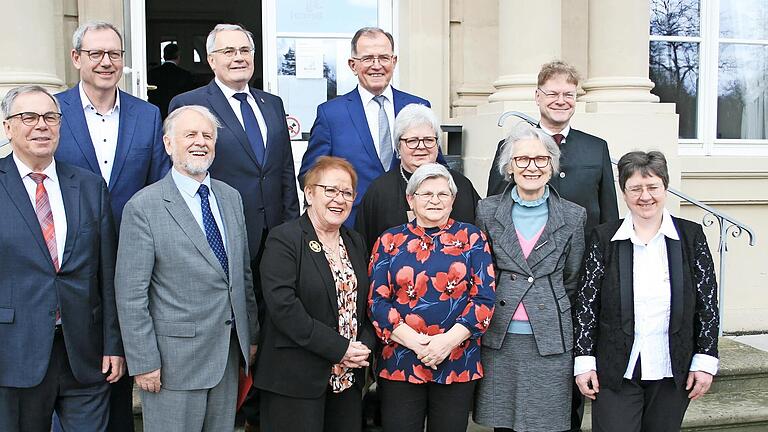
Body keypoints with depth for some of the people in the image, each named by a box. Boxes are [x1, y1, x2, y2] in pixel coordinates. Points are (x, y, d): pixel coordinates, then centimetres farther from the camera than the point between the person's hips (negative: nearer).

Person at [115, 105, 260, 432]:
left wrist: (251, 336, 13)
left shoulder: (231, 198, 9)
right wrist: (143, 362, -13)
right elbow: (130, 294, -11)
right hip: (175, 356, -5)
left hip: (229, 353, 6)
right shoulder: (143, 207, -10)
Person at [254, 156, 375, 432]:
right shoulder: (284, 239, -9)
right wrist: (339, 348, -18)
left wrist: (365, 345, -3)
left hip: (349, 378, 7)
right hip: (296, 380, -6)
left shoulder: (355, 242, 14)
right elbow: (283, 306, -19)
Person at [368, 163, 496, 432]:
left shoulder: (472, 238, 5)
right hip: (400, 363, 0)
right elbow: (377, 300, -1)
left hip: (458, 363, 0)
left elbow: (484, 297, -2)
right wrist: (414, 341, -13)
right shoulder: (390, 241, 6)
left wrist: (449, 339, -14)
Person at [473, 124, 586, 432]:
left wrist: (554, 319, 12)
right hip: (499, 339, 1)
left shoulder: (573, 217, 2)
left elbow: (571, 282, 10)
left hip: (550, 339, 0)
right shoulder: (487, 210, 3)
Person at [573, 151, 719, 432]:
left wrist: (705, 361, -1)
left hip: (673, 372, 1)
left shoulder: (691, 236, 2)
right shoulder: (604, 238, 0)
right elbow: (586, 304, 0)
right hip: (615, 371, -1)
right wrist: (584, 361, -3)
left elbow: (707, 303, 3)